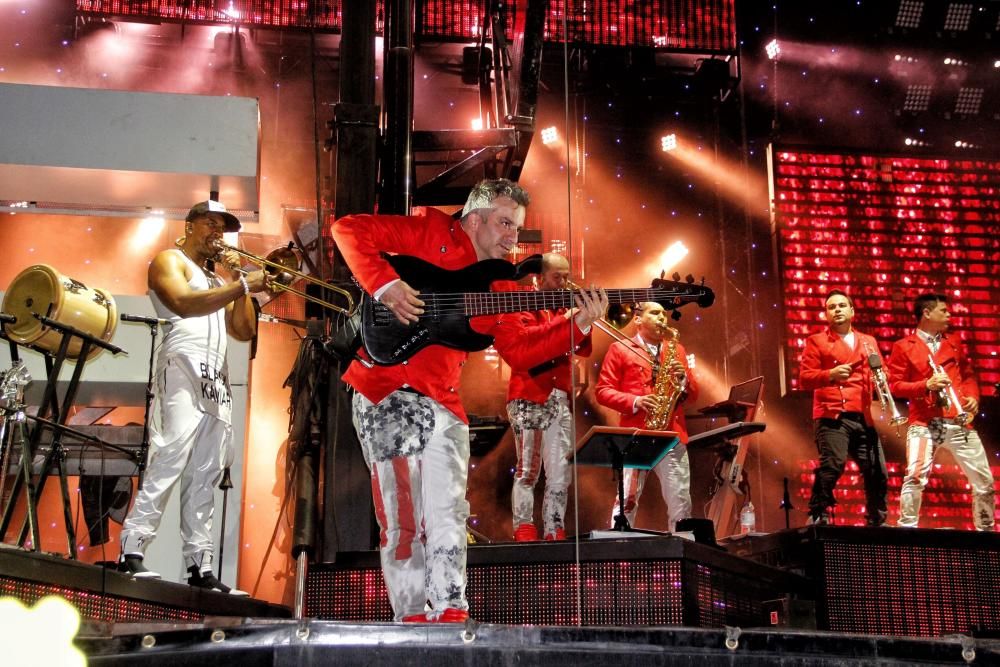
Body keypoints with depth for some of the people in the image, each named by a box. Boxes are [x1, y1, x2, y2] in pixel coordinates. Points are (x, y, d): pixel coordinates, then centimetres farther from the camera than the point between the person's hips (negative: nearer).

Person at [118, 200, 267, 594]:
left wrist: (237, 281, 11)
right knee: (171, 458, -19)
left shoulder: (216, 278, 30)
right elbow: (185, 303, -13)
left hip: (216, 380, 8)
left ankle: (200, 566, 0)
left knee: (205, 475, 1)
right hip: (183, 368, -7)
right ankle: (132, 552, -20)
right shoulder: (170, 261, 9)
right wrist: (243, 286, -16)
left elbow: (244, 332, 21)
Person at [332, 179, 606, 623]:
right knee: (401, 520, -5)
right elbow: (349, 229, -6)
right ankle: (413, 620, 2)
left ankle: (449, 616, 5)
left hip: (441, 402, 6)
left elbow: (522, 350, 13)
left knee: (447, 522, 2)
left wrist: (576, 325, 2)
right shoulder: (431, 231, 1)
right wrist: (384, 284, -18)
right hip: (384, 389, -6)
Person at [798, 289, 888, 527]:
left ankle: (877, 522, 16)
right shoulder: (817, 341, 9)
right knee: (831, 466, -21)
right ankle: (817, 519, -15)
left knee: (877, 472, 3)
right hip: (833, 417, -5)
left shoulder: (868, 342, 24)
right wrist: (830, 375, -18)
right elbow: (804, 378, -1)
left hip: (864, 418, 5)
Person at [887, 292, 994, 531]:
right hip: (924, 422, -4)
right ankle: (907, 530, -13)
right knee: (915, 476, -21)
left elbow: (968, 374, 24)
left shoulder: (954, 343, 19)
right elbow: (895, 385, 0)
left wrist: (972, 396, 3)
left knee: (984, 480, 5)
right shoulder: (903, 347, 5)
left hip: (959, 421, 5)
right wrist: (926, 385, -14)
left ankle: (986, 530, 21)